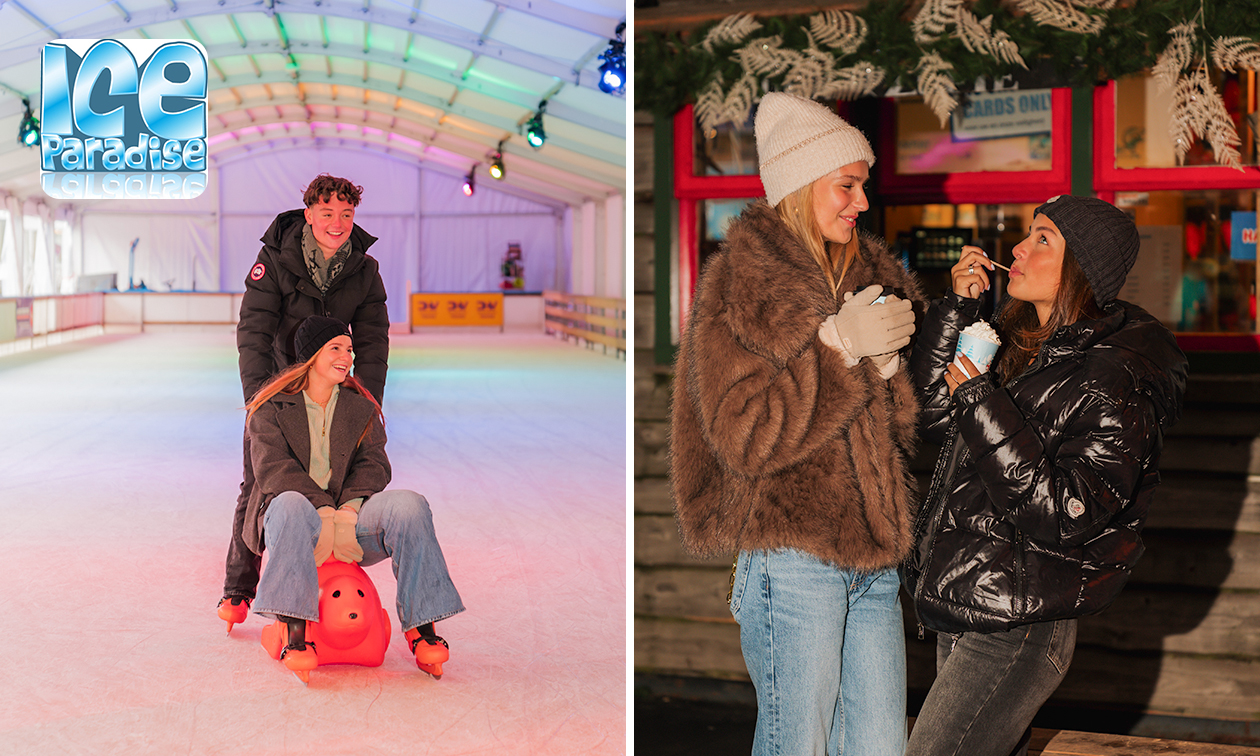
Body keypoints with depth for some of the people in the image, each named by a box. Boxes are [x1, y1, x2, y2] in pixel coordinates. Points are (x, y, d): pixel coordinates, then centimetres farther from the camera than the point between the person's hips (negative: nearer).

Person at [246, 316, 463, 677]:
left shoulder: (360, 408, 16)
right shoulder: (272, 407, 4)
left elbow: (373, 464, 4)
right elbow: (272, 467, -10)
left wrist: (348, 509, -17)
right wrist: (323, 510, -24)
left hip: (349, 518, 3)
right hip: (293, 517, -3)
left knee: (410, 505, -25)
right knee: (290, 505, -40)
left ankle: (420, 627, -24)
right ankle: (295, 631, -43)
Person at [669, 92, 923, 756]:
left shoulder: (871, 274, 16)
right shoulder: (739, 283, -5)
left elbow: (905, 427, 16)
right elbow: (747, 437, -13)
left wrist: (887, 357, -4)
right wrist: (837, 347, -16)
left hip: (873, 553, 7)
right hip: (792, 555, -7)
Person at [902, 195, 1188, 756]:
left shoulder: (1116, 380, -17)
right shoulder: (1016, 337, 8)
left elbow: (1065, 515, -22)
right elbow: (932, 417, 9)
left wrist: (983, 405, -25)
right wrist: (958, 306, 0)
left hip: (1016, 634, -8)